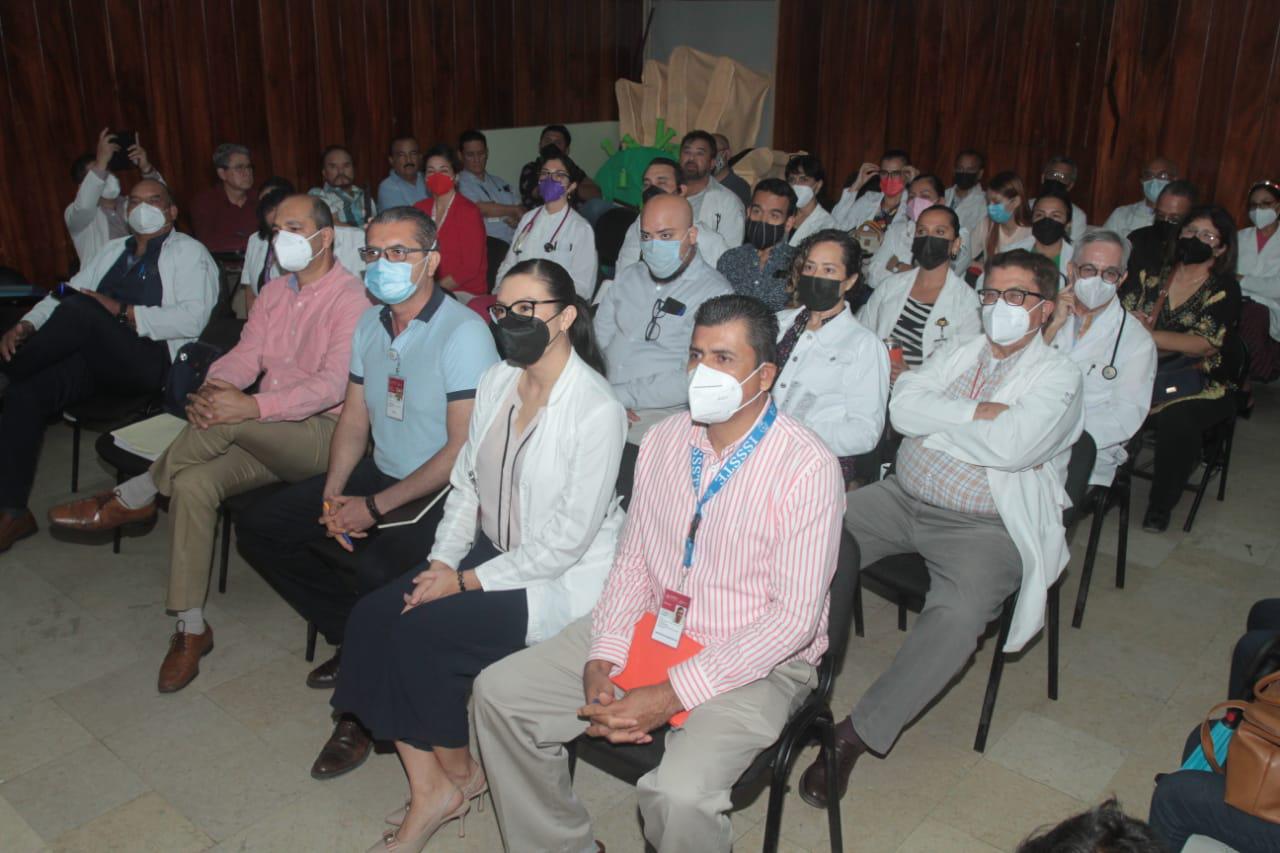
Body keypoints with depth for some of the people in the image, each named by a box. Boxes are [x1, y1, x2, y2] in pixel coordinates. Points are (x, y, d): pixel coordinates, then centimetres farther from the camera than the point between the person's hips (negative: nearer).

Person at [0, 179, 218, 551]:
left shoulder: (189, 252, 7)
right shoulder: (113, 250, 28)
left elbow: (192, 318, -9)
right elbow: (64, 293, 22)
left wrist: (123, 312, -13)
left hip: (154, 360, -6)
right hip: (97, 359, 6)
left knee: (79, 307, -30)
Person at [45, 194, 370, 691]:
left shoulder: (349, 299, -10)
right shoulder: (274, 293, 15)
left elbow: (333, 384, -22)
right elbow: (245, 355, 6)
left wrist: (251, 406, -32)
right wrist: (213, 387, -18)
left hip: (321, 433, -6)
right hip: (264, 439, 7)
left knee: (226, 419, -33)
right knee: (192, 483, -19)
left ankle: (132, 499, -9)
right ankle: (191, 629, -10)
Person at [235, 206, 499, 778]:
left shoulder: (464, 333, -17)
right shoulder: (369, 325, 7)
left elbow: (462, 450, -22)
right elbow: (354, 421, 11)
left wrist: (374, 507, -20)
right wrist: (333, 494, -6)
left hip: (444, 493, -8)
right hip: (381, 474, 9)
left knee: (378, 567, -34)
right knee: (258, 527, 2)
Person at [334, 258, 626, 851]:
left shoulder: (596, 410, -19)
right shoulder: (496, 382, 4)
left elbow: (569, 537, -20)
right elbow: (466, 481, 10)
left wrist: (467, 581, -17)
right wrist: (441, 561, -5)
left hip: (564, 577, -7)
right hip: (493, 551, 8)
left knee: (422, 630, -21)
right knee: (373, 615, -11)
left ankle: (458, 773, 7)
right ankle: (427, 789, -2)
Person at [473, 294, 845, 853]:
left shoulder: (807, 468, -17)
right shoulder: (665, 439, 3)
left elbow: (795, 617, -19)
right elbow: (633, 561, 8)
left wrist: (673, 694, -22)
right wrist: (602, 659, -7)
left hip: (754, 663, -6)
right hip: (651, 630, 6)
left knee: (680, 795, -31)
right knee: (499, 692, -2)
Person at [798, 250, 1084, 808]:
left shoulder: (1057, 376, -2)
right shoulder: (961, 353, 15)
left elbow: (1011, 446, -20)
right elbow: (902, 406, -2)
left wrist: (937, 419, -7)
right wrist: (977, 414, -12)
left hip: (981, 527, -5)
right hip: (902, 497, 6)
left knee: (957, 616, -31)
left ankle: (858, 734, -21)